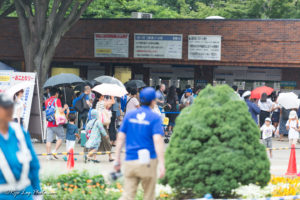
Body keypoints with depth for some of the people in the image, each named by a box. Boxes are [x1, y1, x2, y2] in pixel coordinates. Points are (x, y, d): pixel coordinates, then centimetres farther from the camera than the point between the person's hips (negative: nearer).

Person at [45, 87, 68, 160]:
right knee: (61, 137, 8)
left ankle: (48, 155, -1)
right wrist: (65, 108, 3)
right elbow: (60, 110, -14)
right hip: (57, 123, -5)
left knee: (49, 140, 2)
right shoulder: (57, 100, -6)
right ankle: (55, 151, -6)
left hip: (49, 124, 5)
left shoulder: (47, 101, 12)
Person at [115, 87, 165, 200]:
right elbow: (158, 141, -15)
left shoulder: (129, 115, 7)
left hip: (130, 161, 3)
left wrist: (117, 160, 12)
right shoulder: (155, 118, -5)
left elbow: (120, 138, 6)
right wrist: (162, 164, -17)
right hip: (148, 161, -3)